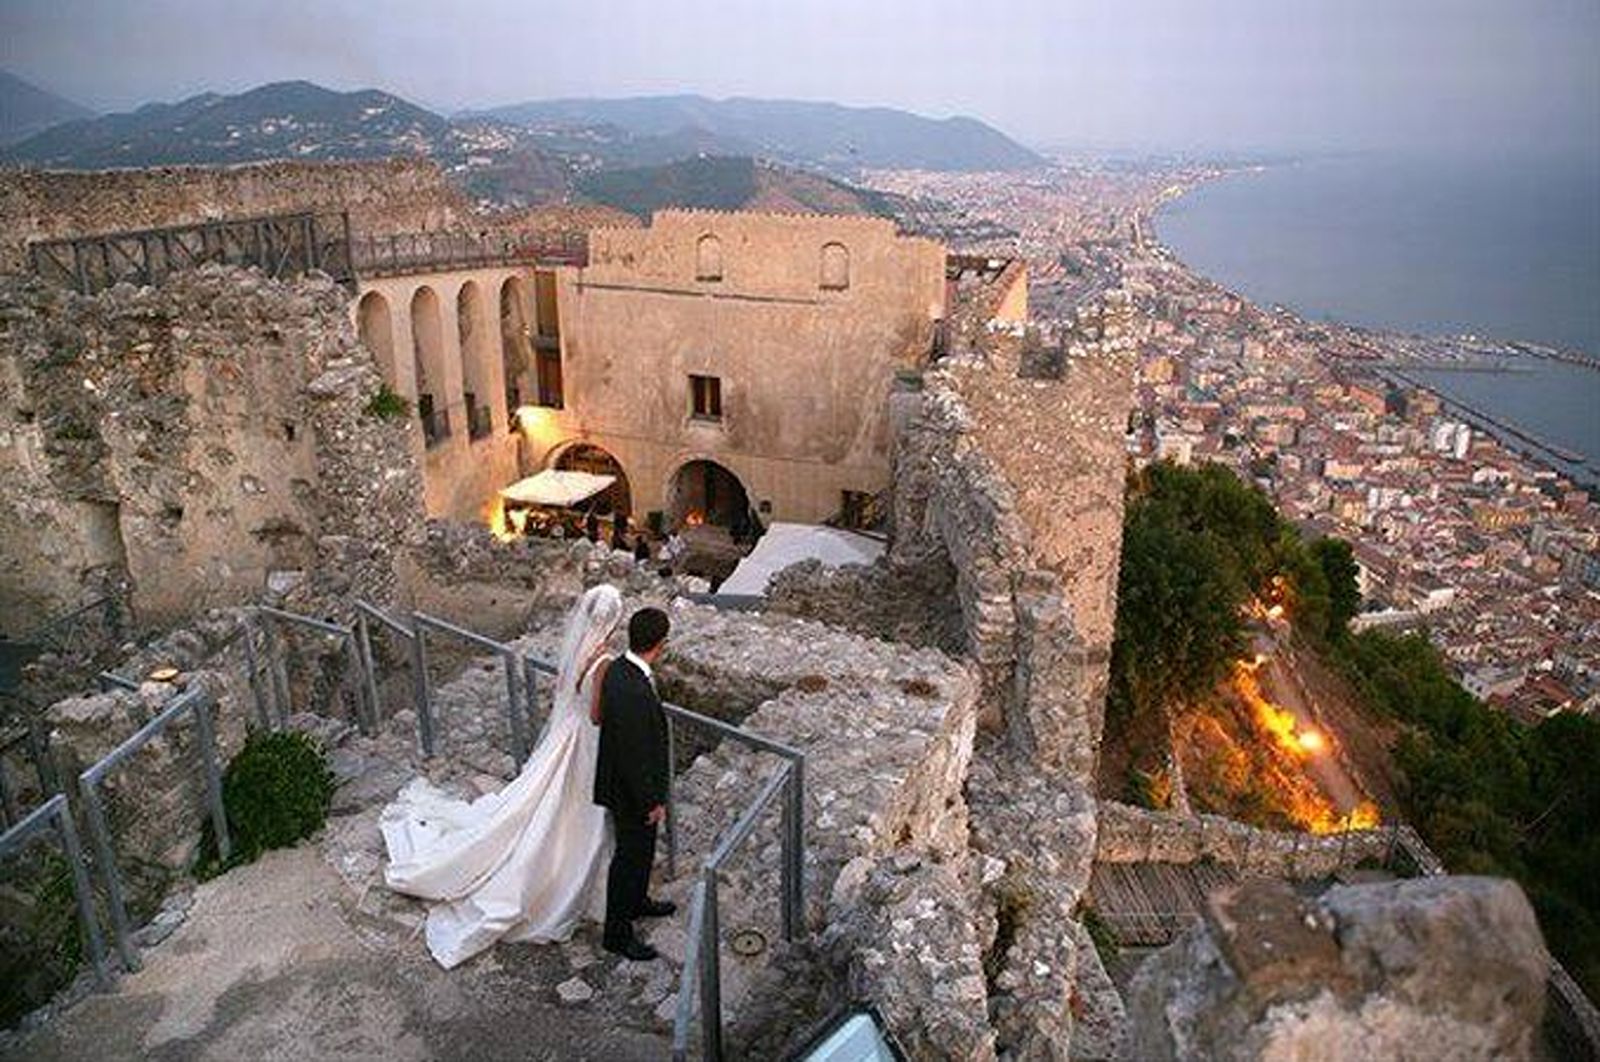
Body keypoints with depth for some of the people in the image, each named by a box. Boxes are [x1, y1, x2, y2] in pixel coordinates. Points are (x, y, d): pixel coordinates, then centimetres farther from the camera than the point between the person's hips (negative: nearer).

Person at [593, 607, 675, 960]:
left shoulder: (619, 669, -7)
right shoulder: (633, 693, -37)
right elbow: (635, 757, -29)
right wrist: (652, 802, -16)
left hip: (632, 785, 9)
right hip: (632, 792, -9)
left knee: (642, 850, 28)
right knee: (630, 857, 11)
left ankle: (637, 901, 51)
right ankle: (617, 933, 30)